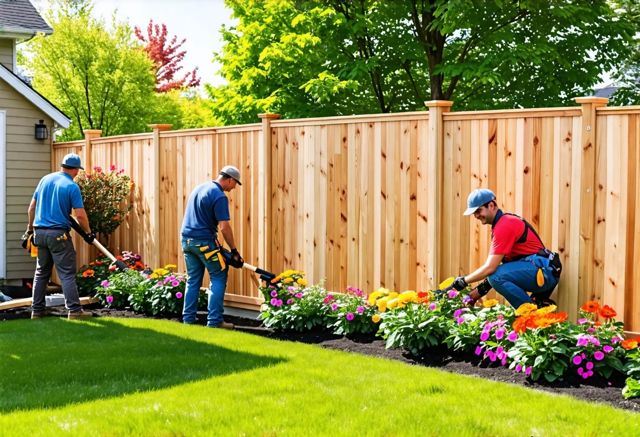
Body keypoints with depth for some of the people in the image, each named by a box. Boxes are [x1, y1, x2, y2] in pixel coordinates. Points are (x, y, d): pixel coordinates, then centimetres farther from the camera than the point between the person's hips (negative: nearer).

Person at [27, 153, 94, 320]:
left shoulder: (45, 179, 9)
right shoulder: (72, 186, -9)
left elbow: (31, 208, 13)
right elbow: (80, 215, -13)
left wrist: (31, 227, 24)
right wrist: (88, 232, 2)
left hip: (40, 232, 6)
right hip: (58, 234, -6)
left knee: (41, 273, 15)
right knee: (67, 274, -4)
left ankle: (37, 309, 16)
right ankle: (74, 310, -7)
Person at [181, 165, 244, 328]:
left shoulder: (199, 188, 14)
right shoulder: (219, 196, -14)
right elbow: (224, 227, -18)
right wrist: (234, 251, -10)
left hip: (186, 239, 8)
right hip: (204, 241, -8)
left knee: (193, 280, 14)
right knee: (218, 278, 1)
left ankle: (188, 320, 14)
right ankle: (214, 321, -3)